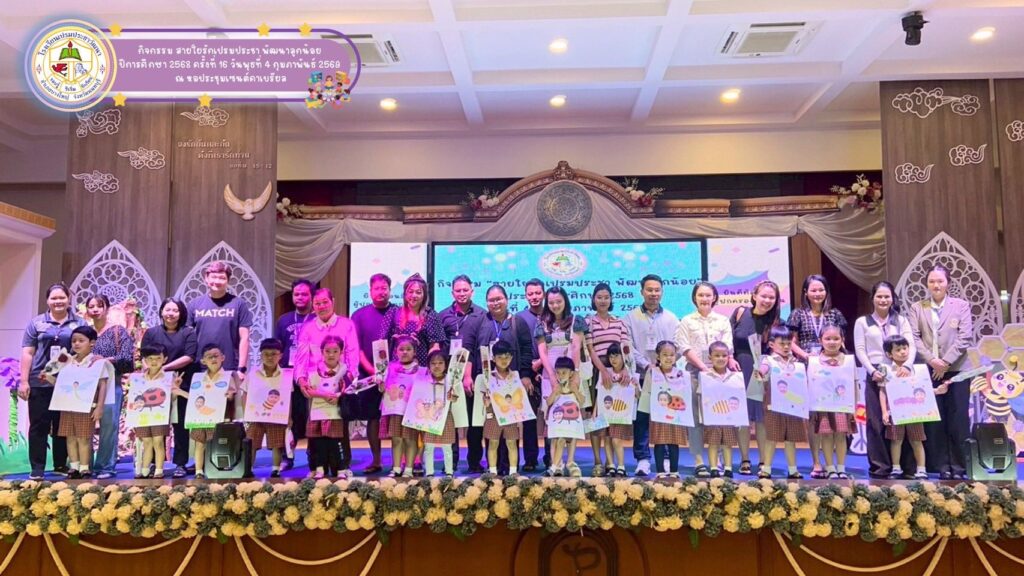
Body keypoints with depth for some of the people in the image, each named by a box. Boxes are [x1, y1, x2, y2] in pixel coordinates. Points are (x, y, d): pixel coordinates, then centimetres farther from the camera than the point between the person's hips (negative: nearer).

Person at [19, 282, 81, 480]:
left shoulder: (79, 324, 8)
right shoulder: (36, 323, 6)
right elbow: (27, 353, 3)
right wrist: (24, 381, -4)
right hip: (40, 383, -1)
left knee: (63, 426, 8)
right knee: (39, 426, 2)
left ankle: (61, 465, 18)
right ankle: (37, 469, 7)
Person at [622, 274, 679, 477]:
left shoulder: (671, 319, 12)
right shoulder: (631, 318, 7)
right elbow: (628, 346, -1)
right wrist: (647, 365, -10)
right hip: (640, 375, -1)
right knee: (641, 418, -1)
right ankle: (642, 459, 5)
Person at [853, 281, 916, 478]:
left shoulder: (901, 321, 13)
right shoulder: (862, 322, 9)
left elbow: (911, 346, 1)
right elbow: (860, 351, 1)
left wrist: (906, 365, -17)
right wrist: (872, 371, -13)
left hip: (898, 374, 1)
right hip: (874, 375, -1)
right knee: (876, 421, -2)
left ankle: (906, 465, 7)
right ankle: (879, 466, 3)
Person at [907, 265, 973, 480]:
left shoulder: (961, 306, 7)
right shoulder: (917, 308, 10)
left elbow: (964, 337, -2)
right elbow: (914, 338, 2)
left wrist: (946, 362, -11)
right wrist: (931, 360, -12)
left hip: (956, 370, -1)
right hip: (928, 371, 1)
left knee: (958, 420, 0)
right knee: (934, 421, 1)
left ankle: (959, 466, 7)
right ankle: (942, 466, 8)